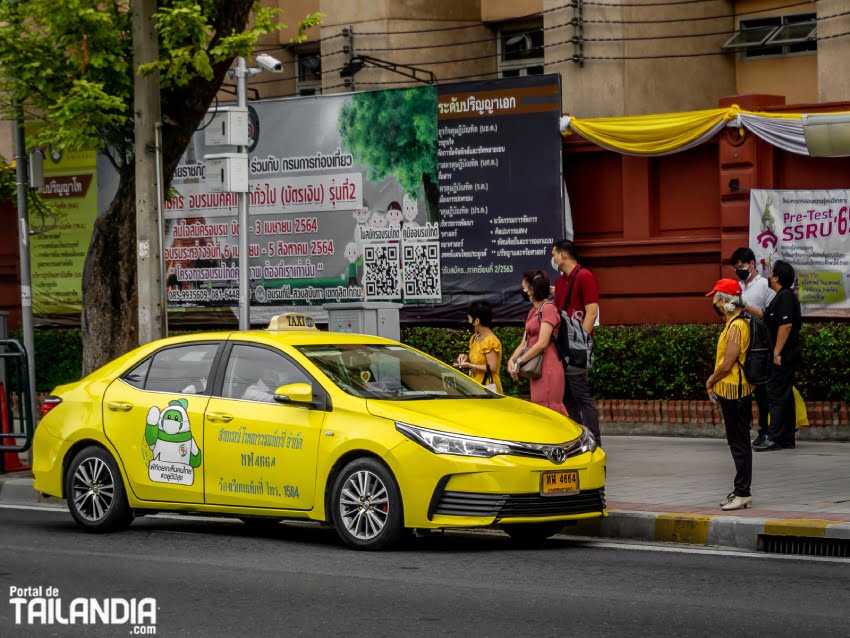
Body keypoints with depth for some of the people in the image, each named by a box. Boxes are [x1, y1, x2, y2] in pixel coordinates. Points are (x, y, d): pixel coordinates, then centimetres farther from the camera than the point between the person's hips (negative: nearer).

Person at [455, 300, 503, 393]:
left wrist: (470, 366, -17)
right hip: (476, 387, 8)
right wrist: (466, 357, 4)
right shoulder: (475, 338, 12)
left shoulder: (491, 341, -15)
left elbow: (492, 368, -18)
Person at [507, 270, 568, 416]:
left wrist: (519, 362, -13)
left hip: (548, 369, -9)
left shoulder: (548, 308, -11)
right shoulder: (533, 311, 18)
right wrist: (512, 360, -2)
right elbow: (525, 342, 15)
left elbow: (542, 343, -18)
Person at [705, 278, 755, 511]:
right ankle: (741, 491, 20)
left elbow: (727, 364, -20)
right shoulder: (737, 323, 13)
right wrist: (715, 381, 10)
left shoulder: (736, 326, -19)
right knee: (738, 442, 14)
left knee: (739, 443, -6)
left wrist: (711, 381, -4)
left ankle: (743, 493, -3)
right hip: (735, 390, 10)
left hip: (733, 390, -10)